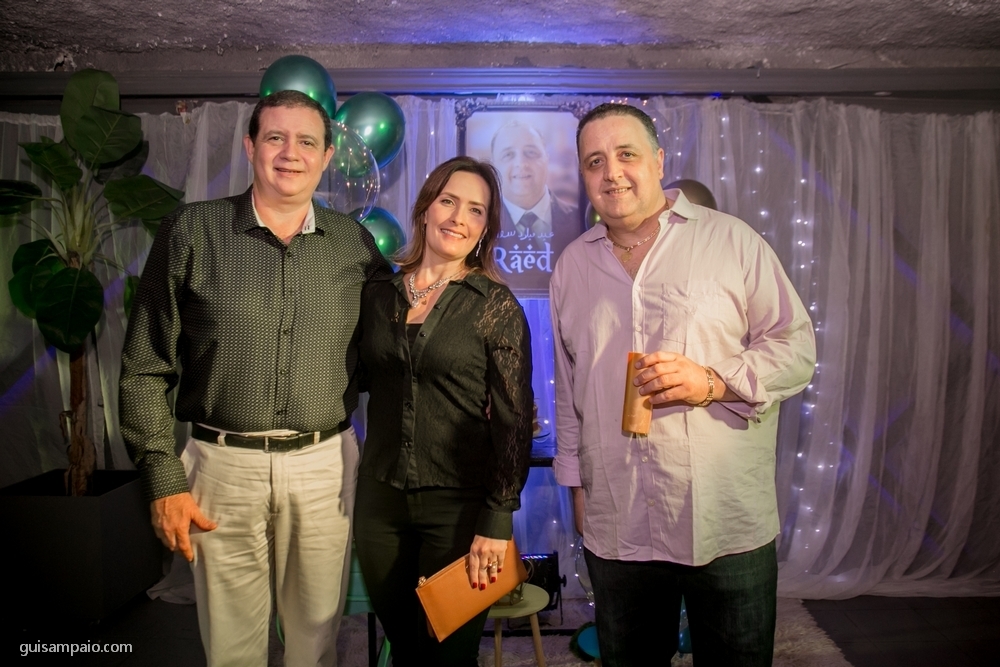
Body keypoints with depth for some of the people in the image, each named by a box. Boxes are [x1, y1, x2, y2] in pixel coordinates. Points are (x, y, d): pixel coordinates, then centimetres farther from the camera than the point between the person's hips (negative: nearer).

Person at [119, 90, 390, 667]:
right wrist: (164, 479, -4)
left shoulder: (354, 243, 4)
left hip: (324, 465, 1)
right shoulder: (192, 232, -1)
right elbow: (145, 369, 0)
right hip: (225, 465, -1)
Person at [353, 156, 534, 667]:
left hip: (460, 506, -3)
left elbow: (513, 421, -8)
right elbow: (368, 382, 12)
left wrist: (497, 522, -11)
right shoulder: (379, 295, 3)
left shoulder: (495, 306, -8)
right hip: (381, 501, 4)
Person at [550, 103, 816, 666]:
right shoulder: (572, 265, 10)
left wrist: (714, 382, -18)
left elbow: (797, 347, -1)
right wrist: (576, 481, 14)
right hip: (616, 529, 3)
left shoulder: (731, 240, -2)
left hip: (729, 524, -2)